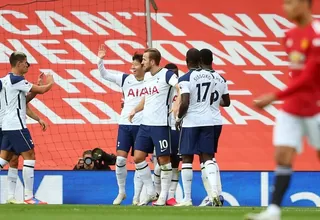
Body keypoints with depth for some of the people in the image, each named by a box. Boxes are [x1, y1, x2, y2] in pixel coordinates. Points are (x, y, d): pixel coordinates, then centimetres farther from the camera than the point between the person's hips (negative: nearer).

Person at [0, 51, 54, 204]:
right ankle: (29, 196, -10)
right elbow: (42, 90, -15)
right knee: (29, 156, -7)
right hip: (16, 126, -10)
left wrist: (38, 85, 13)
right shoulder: (17, 80, -15)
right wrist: (50, 83, 7)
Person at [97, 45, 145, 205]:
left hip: (142, 125, -2)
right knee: (120, 159, -3)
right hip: (125, 124, 2)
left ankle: (137, 197, 10)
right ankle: (121, 192, 16)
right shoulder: (125, 79, 5)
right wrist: (100, 60, -8)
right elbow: (104, 75, 5)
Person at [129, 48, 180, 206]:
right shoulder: (146, 76, 14)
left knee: (163, 159, -1)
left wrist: (176, 105, -33)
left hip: (160, 124, -8)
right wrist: (135, 110, 17)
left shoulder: (166, 74, -10)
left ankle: (163, 196, 6)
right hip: (145, 124, 8)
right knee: (138, 157, 3)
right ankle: (151, 192, 14)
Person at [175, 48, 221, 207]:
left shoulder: (185, 79, -13)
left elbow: (185, 103, -19)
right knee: (207, 157, 8)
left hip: (191, 121, -5)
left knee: (187, 159, 4)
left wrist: (179, 118, -3)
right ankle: (214, 191, -12)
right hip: (207, 120, 5)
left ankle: (187, 199, 4)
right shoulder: (209, 76, 7)